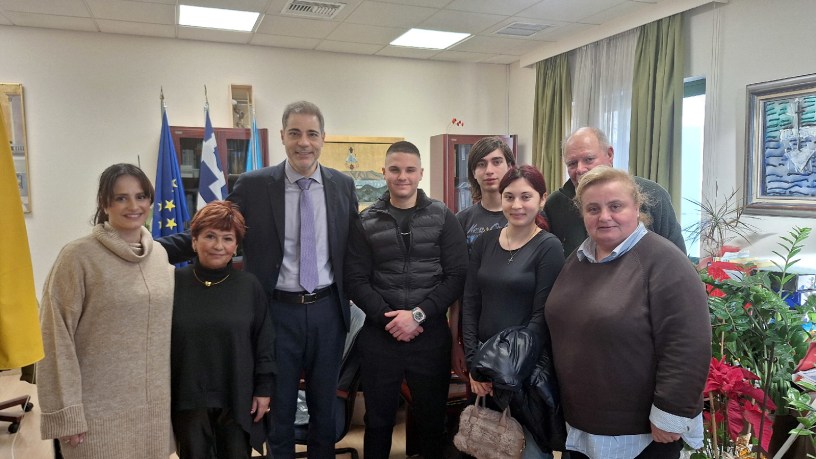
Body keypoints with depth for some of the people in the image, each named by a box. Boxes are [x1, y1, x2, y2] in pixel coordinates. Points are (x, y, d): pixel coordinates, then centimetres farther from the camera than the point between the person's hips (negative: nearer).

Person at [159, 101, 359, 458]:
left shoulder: (342, 185, 1)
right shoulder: (254, 185, -5)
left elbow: (353, 248, 7)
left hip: (327, 310, 2)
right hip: (279, 310, -2)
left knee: (324, 403, 17)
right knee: (280, 406, 13)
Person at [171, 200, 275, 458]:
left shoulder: (250, 286, -4)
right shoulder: (175, 283, -3)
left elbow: (264, 342, 0)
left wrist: (264, 388, -1)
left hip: (237, 398, 0)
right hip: (187, 398, 0)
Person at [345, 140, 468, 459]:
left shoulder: (443, 218, 0)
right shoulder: (366, 223, 3)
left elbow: (457, 276, -5)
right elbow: (355, 281, -2)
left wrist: (418, 314, -14)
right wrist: (388, 318, -13)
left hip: (431, 335, 0)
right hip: (379, 336, 1)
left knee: (432, 419, 14)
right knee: (378, 421, 15)